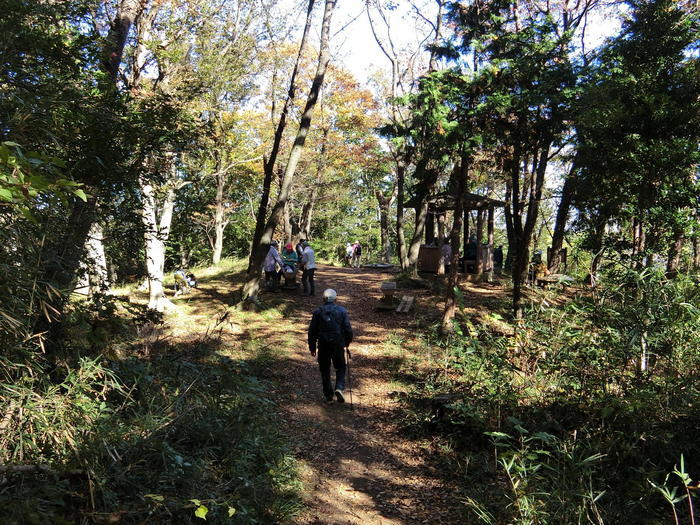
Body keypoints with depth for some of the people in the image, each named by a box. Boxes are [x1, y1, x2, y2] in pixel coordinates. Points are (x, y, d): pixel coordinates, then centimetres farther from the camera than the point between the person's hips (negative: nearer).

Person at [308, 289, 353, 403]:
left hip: (323, 345, 1)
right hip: (338, 345, 0)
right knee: (341, 368, 15)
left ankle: (328, 395, 16)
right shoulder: (342, 311, 0)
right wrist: (347, 343, 13)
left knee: (325, 370, 13)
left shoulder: (318, 312, 2)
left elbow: (312, 331, 3)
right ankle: (339, 388, -7)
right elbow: (348, 329, -3)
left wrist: (312, 347, 11)